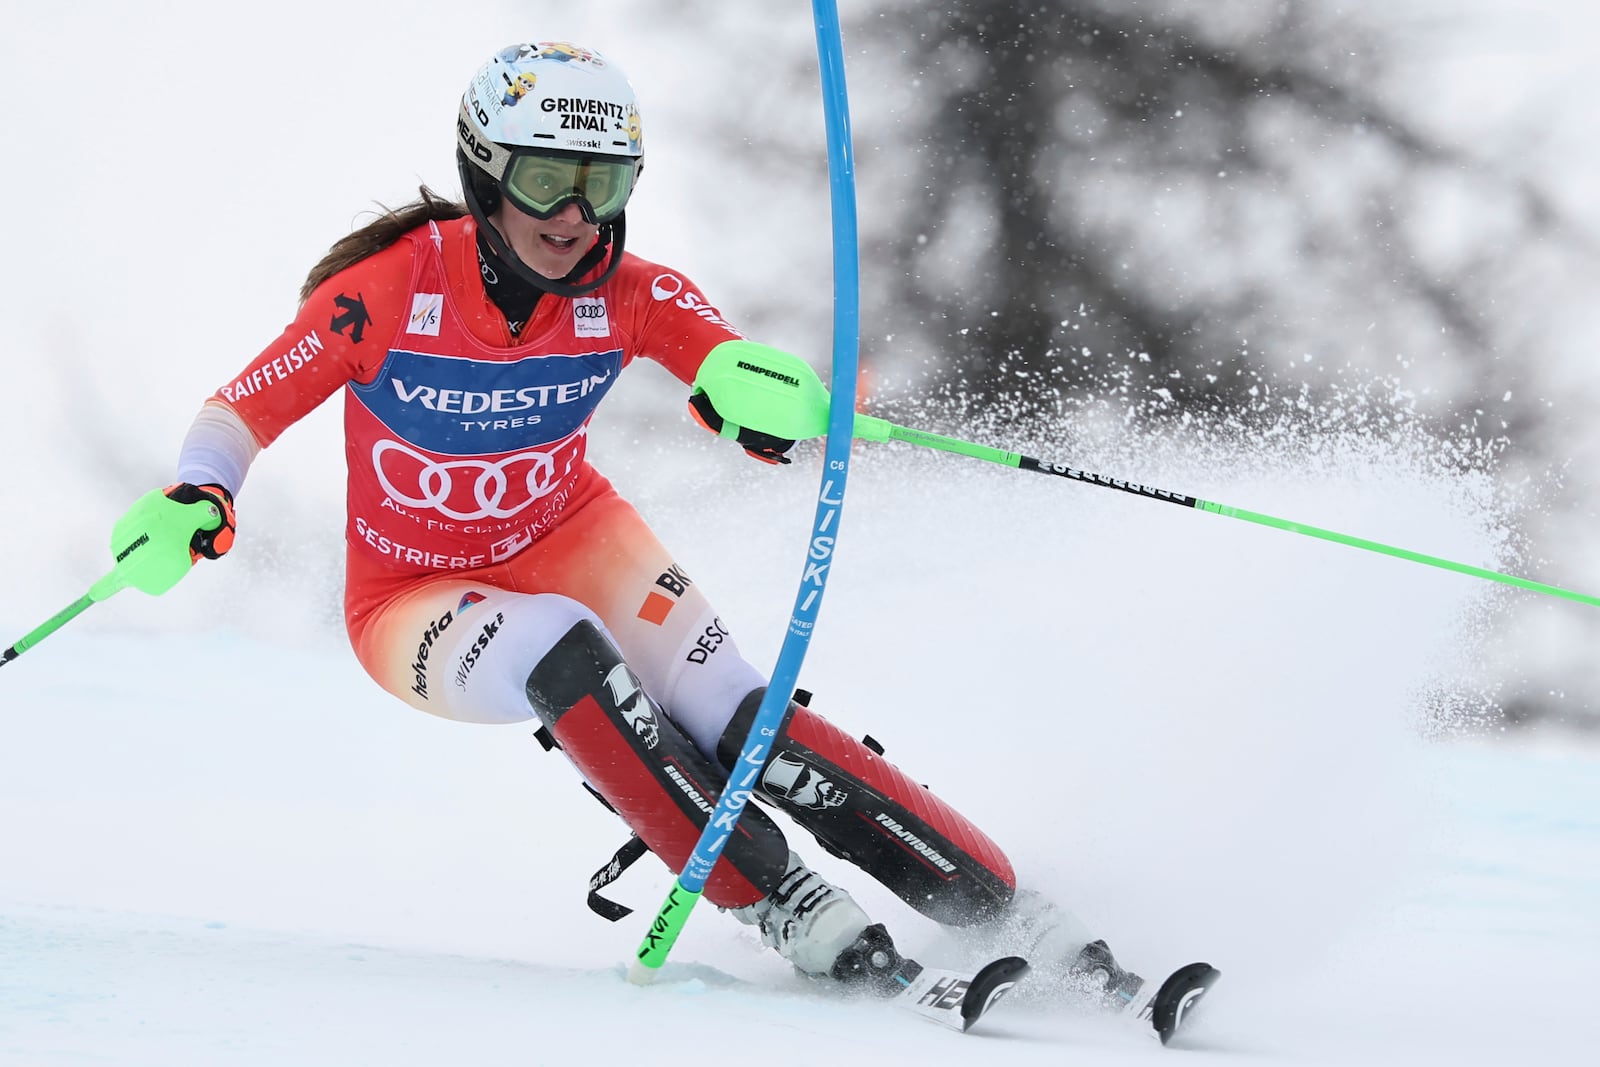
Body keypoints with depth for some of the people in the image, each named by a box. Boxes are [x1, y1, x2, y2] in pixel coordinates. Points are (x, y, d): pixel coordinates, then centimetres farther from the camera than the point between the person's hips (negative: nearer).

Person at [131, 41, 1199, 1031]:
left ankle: (1011, 914, -24)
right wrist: (198, 499, -36)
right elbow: (240, 413, -15)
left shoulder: (628, 295, -16)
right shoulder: (388, 293, -23)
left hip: (570, 542, 2)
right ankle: (791, 915, -33)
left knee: (736, 717, -22)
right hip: (417, 604, -2)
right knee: (560, 648, -36)